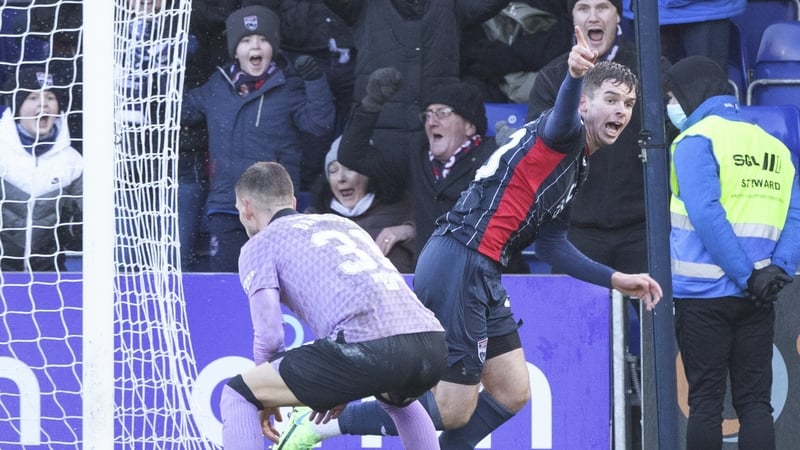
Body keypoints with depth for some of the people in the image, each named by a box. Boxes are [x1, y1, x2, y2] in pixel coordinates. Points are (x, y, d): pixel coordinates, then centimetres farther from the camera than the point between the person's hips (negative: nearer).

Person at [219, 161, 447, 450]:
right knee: (397, 399, 43)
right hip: (431, 345, 7)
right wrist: (340, 389, 45)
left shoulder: (259, 245, 14)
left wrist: (269, 401, 20)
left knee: (238, 395, 6)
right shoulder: (344, 224, 33)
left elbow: (269, 336, 3)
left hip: (370, 347, -7)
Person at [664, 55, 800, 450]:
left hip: (703, 294, -4)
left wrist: (747, 275, -15)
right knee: (754, 400, 6)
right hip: (755, 300, 4)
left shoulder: (697, 140, -6)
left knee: (705, 401, 1)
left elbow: (705, 214, -18)